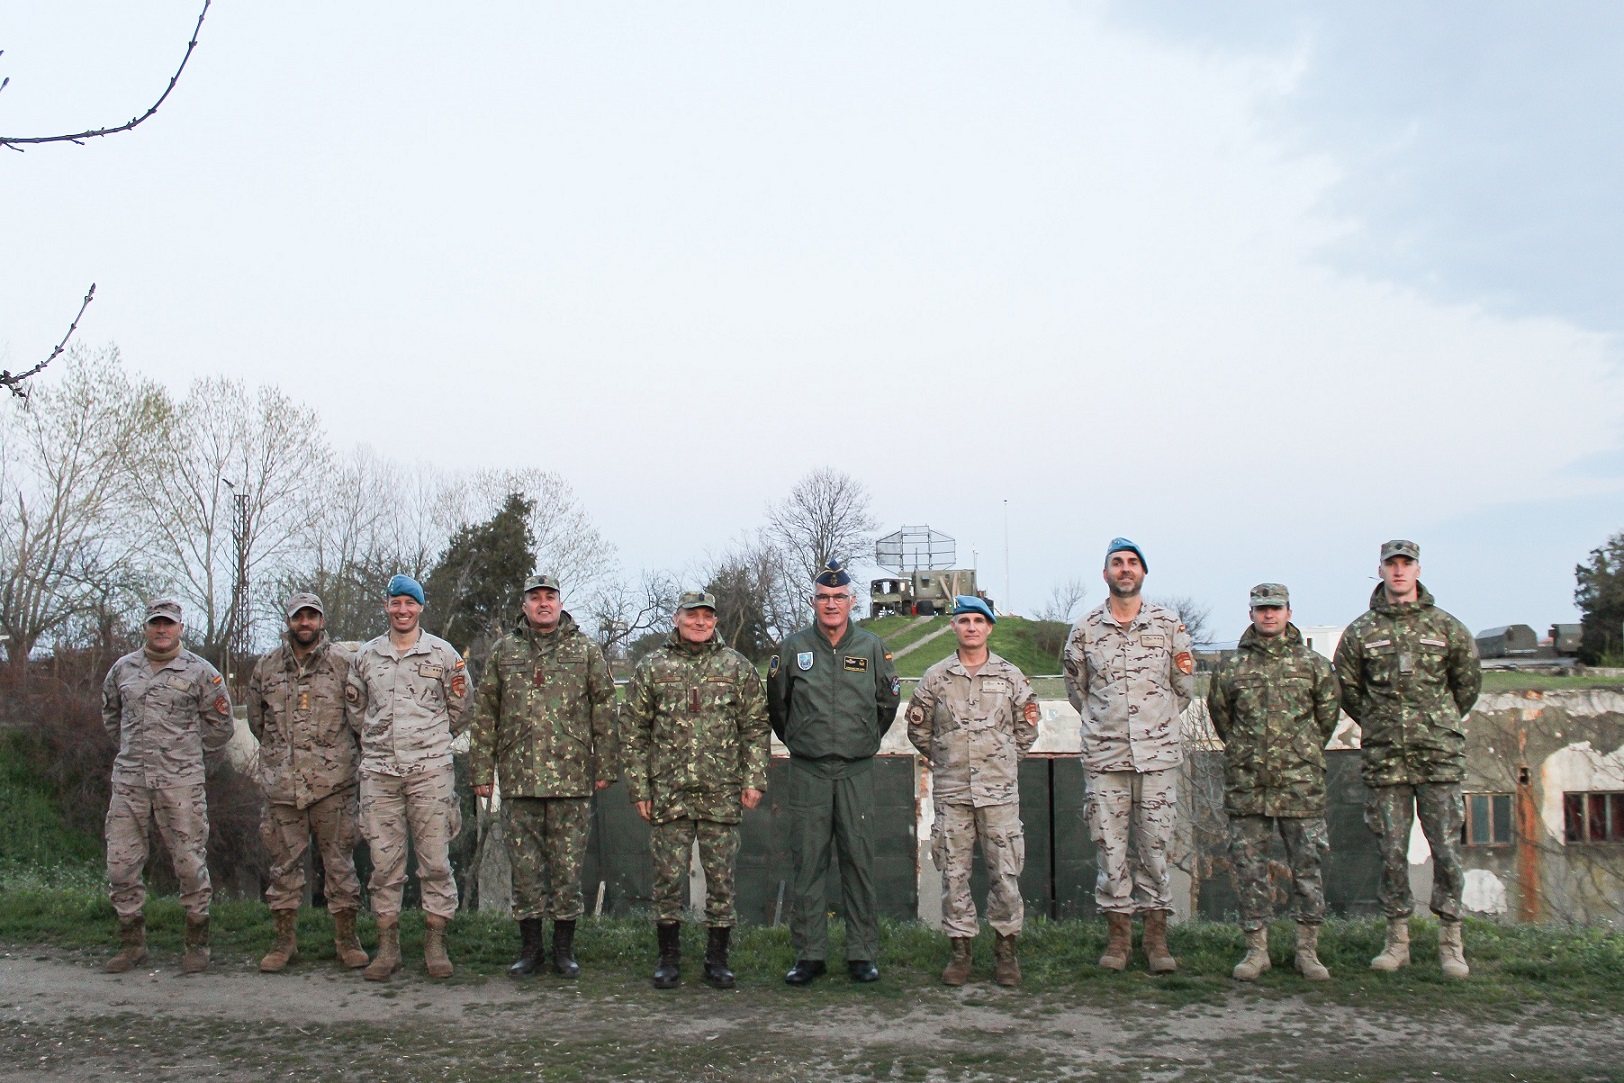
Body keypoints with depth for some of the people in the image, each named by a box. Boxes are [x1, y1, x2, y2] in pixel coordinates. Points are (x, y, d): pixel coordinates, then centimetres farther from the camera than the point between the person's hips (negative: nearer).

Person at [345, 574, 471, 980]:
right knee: (384, 863, 4)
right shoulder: (365, 656, 12)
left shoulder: (442, 653, 6)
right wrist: (379, 742, 5)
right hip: (379, 771, 2)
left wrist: (460, 695, -7)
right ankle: (387, 948, 13)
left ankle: (435, 945, 9)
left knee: (435, 860, 0)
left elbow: (458, 716, 10)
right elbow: (357, 713, 21)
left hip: (430, 769, -2)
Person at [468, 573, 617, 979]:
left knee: (568, 865, 3)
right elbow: (485, 713, 11)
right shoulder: (504, 651, 11)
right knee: (525, 865, 6)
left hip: (572, 778, -1)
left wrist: (605, 766, -1)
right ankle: (529, 948, 17)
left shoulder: (585, 649, 6)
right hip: (518, 778, 2)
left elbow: (604, 709, 5)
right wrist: (482, 770, 6)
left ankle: (564, 949, 14)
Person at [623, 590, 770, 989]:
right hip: (668, 795, 0)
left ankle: (717, 959, 17)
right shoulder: (651, 669, 6)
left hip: (722, 795, 0)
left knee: (721, 878, 5)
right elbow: (635, 733, 7)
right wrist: (639, 787, 2)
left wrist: (754, 780, -2)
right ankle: (669, 958, 17)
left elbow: (755, 728, 6)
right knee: (668, 878, 4)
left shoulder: (738, 668, 6)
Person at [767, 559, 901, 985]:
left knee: (859, 862, 3)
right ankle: (809, 954, 10)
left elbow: (888, 701, 18)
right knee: (808, 863, 2)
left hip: (857, 771, 0)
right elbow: (776, 704, 14)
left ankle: (863, 953, 11)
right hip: (807, 773, 0)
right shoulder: (793, 647, 3)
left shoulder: (871, 646, 5)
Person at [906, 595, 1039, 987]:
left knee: (1005, 871, 1)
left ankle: (1006, 948, 14)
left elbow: (1026, 726, 14)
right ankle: (960, 949, 14)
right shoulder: (935, 677, 3)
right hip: (951, 790, 0)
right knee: (954, 872, 4)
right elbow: (918, 727, 12)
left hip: (1000, 789, 0)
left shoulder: (1011, 676, 4)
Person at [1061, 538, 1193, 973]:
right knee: (1110, 844, 2)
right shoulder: (1085, 629, 4)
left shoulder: (1169, 624, 5)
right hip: (1104, 756, 0)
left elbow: (1183, 687, 13)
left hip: (1158, 753, 0)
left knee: (1155, 843, 3)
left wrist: (1157, 723, 11)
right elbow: (1076, 688, 15)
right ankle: (1118, 933, 12)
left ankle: (1156, 936, 11)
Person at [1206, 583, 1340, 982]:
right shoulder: (1232, 667, 5)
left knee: (1307, 866, 3)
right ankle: (1256, 949, 12)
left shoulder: (1314, 664, 5)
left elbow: (1328, 713, 15)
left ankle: (1308, 950, 13)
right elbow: (1220, 714, 17)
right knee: (1249, 867, 3)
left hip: (1301, 784, 0)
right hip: (1246, 784, 1)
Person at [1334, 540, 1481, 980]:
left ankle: (1451, 942, 9)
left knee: (1446, 847, -1)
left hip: (1439, 755, -1)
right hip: (1384, 758, 1)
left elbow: (1468, 683, 15)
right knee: (1392, 850, 5)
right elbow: (1347, 689, 14)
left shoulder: (1447, 627, 5)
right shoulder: (1360, 632, 5)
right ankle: (1397, 939, 14)